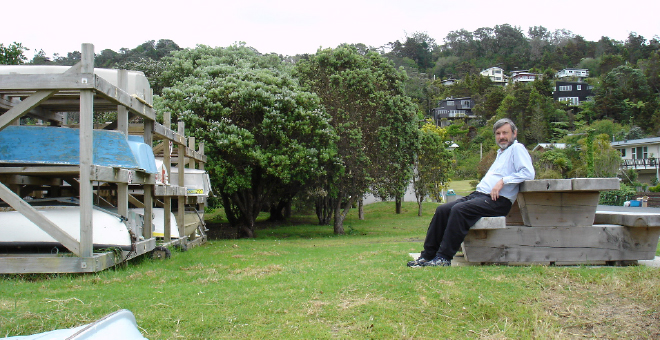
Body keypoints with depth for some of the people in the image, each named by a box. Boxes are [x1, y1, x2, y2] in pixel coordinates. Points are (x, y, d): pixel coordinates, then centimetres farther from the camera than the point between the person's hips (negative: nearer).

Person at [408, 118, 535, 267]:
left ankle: (444, 258, -27)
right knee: (442, 210, -8)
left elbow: (528, 173, -15)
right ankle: (427, 255, -6)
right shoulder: (501, 152, 28)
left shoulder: (517, 149, 1)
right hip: (479, 194, 9)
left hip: (498, 201, -9)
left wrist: (503, 181, -18)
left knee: (459, 210, -30)